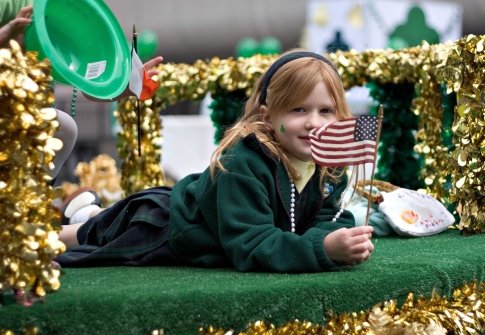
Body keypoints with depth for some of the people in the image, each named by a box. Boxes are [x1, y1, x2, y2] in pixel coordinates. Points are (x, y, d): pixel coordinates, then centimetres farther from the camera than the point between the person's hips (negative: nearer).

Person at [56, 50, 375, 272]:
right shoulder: (242, 166, -42)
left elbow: (329, 220, -15)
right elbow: (250, 246, -46)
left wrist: (338, 240, -41)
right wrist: (323, 249, -57)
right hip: (161, 226, -7)